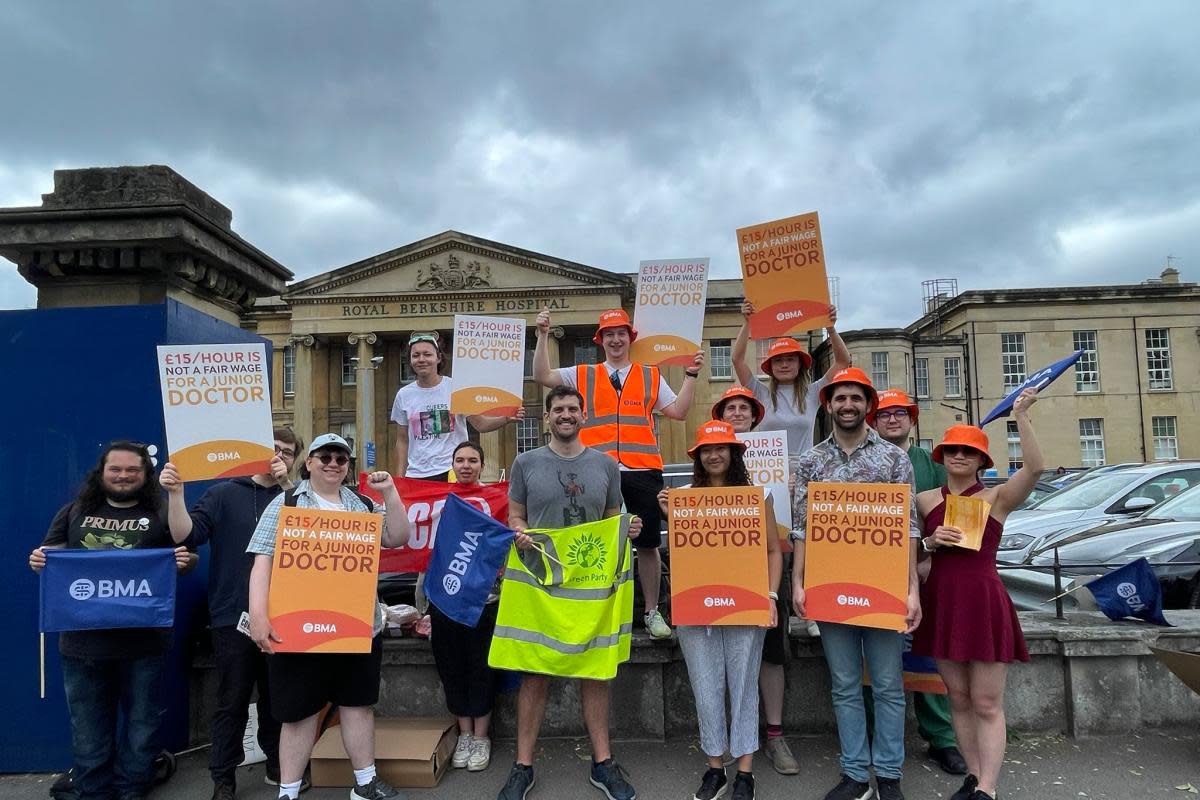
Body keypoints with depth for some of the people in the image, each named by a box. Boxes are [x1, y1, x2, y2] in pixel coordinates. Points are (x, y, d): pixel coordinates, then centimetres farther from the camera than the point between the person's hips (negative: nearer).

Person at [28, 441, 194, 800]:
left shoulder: (162, 515, 2)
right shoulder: (74, 512, 8)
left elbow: (189, 558, 4)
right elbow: (48, 554, 13)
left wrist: (185, 560, -19)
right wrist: (39, 559, -9)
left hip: (144, 641, -1)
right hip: (83, 640, 2)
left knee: (141, 724, 11)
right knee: (88, 728, 14)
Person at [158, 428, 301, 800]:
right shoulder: (225, 494, 1)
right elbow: (186, 535, -8)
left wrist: (288, 487, -16)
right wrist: (176, 493, -22)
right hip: (234, 616, -2)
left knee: (277, 698, 15)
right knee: (232, 702, 6)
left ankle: (278, 767, 31)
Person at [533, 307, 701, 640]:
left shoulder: (651, 376, 14)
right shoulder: (582, 374, 12)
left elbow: (677, 411, 8)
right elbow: (542, 376, 4)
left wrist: (691, 376, 2)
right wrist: (542, 336, -1)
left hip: (643, 472, 1)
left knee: (648, 543, 7)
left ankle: (652, 612, 21)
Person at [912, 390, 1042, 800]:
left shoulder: (997, 498, -2)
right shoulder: (925, 500, 5)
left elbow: (1034, 467, -19)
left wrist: (1021, 416, -23)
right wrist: (930, 541, -10)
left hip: (985, 602, -3)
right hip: (942, 601, 4)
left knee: (987, 703, 2)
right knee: (959, 698, 13)